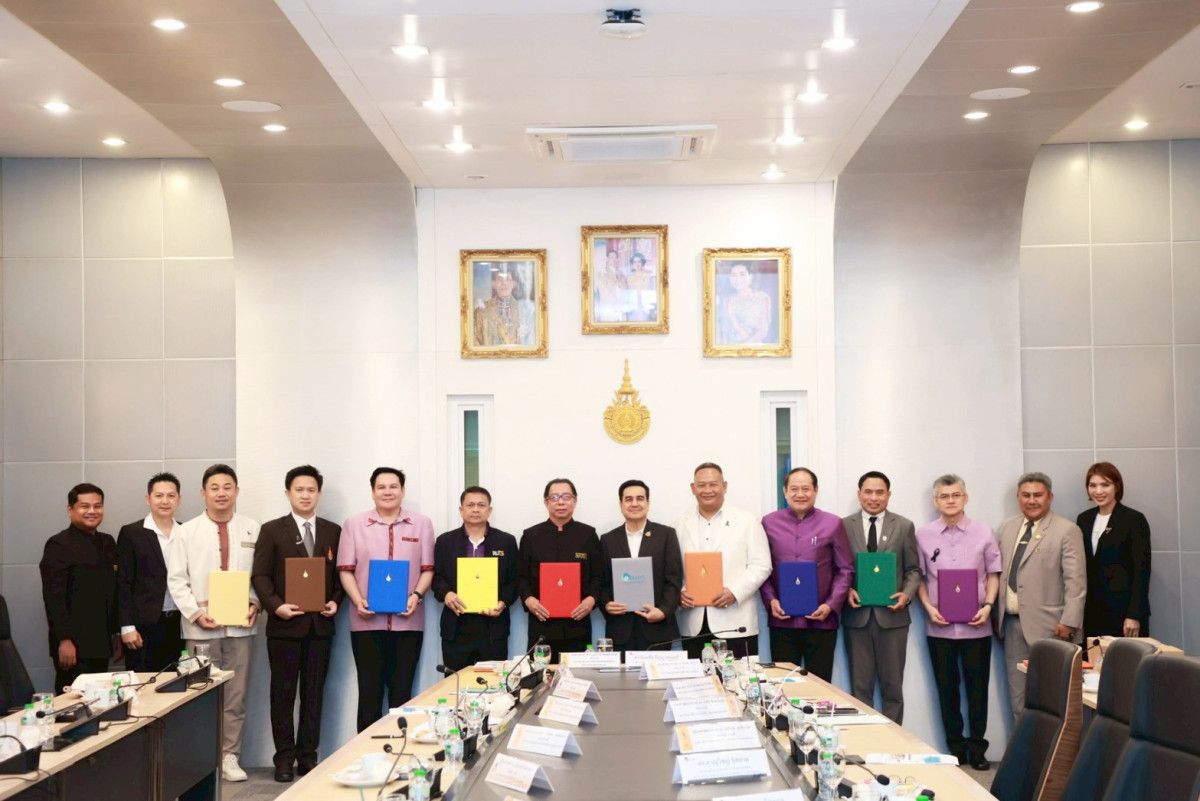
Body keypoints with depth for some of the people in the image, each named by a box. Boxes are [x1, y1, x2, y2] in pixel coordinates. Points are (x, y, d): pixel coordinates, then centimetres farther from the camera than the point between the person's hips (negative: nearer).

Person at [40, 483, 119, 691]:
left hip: (101, 643, 7)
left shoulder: (107, 543, 15)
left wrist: (116, 633, 17)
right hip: (73, 645, -7)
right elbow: (54, 596, -13)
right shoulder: (59, 545, -6)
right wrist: (64, 640, -18)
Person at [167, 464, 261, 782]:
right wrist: (196, 613, -10)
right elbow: (176, 580, 0)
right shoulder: (186, 532, 2)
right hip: (201, 626, -1)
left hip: (241, 625, 1)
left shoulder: (253, 530, 4)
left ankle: (229, 756, 15)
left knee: (236, 695, 6)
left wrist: (256, 605, -9)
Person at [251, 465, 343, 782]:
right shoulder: (272, 530, 2)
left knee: (314, 693, 7)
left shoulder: (333, 531, 10)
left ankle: (308, 756, 14)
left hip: (320, 625, 2)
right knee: (283, 693, 3)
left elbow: (340, 573, 12)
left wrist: (336, 601, -6)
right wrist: (276, 605, -17)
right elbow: (260, 575, -3)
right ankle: (285, 757, 10)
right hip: (285, 624, -2)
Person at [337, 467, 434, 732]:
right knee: (369, 691, 4)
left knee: (402, 692, 5)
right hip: (367, 621, 0)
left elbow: (427, 568, 5)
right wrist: (358, 601, -11)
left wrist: (416, 596, -11)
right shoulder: (354, 524, 6)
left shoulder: (422, 524, 8)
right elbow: (346, 569, 3)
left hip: (407, 621, 1)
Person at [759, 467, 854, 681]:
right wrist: (770, 600, -5)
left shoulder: (833, 524, 3)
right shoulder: (769, 523, 6)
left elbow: (845, 569, 4)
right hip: (781, 621, 1)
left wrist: (831, 605, -7)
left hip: (821, 621, -1)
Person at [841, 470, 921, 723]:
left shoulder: (904, 527, 6)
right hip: (857, 615, 0)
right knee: (860, 686, 5)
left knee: (893, 686, 4)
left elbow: (913, 569, 7)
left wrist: (907, 594, -10)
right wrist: (846, 590, -11)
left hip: (891, 614, 0)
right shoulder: (844, 526, 5)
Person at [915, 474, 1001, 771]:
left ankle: (976, 748, 17)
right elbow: (919, 576, 7)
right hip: (940, 626, 1)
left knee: (977, 689, 5)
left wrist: (987, 606, -6)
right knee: (947, 690, 8)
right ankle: (955, 748, 20)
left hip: (976, 625, -1)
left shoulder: (983, 532, -1)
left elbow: (993, 573, 6)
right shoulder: (923, 535, 1)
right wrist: (928, 607, -6)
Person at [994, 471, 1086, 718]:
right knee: (1018, 695, 8)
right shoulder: (1008, 528, 13)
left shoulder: (1067, 531, -4)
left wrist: (1069, 623, -15)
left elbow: (1076, 581, -9)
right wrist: (996, 614, 12)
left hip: (1047, 626, -5)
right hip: (1012, 624, 5)